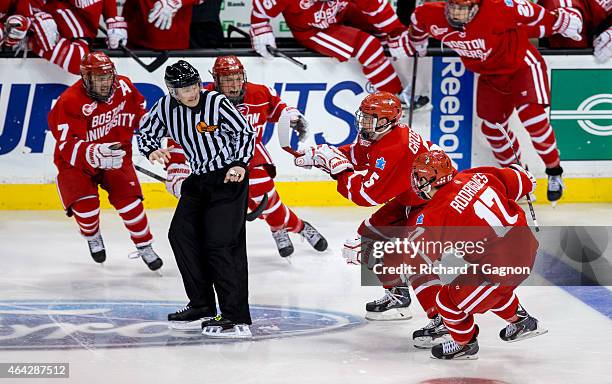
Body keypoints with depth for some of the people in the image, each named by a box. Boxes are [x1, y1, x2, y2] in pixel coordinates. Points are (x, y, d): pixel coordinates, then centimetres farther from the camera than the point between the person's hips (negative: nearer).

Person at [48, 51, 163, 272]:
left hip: (116, 156, 3)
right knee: (85, 207, -18)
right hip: (76, 162, -3)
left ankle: (144, 246, 11)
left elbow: (139, 110, 12)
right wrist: (95, 153, -51)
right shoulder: (69, 103, -29)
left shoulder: (123, 87, -12)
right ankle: (92, 236, 18)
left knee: (128, 201, -12)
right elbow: (68, 147, -35)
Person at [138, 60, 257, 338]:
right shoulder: (166, 107, -1)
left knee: (221, 244, -15)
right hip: (198, 179, 7)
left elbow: (245, 131, -6)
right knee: (181, 234, 5)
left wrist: (240, 164, -18)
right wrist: (152, 150, -7)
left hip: (229, 177, -7)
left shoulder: (216, 103, -16)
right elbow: (145, 132, 14)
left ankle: (237, 318, -16)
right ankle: (202, 307, 17)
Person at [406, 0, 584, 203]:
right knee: (492, 128, 9)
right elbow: (418, 20, 3)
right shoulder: (433, 16, -19)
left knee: (532, 118, -19)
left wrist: (563, 22, -17)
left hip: (521, 65, -6)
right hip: (489, 75, 6)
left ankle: (554, 172, 1)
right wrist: (417, 44, 22)